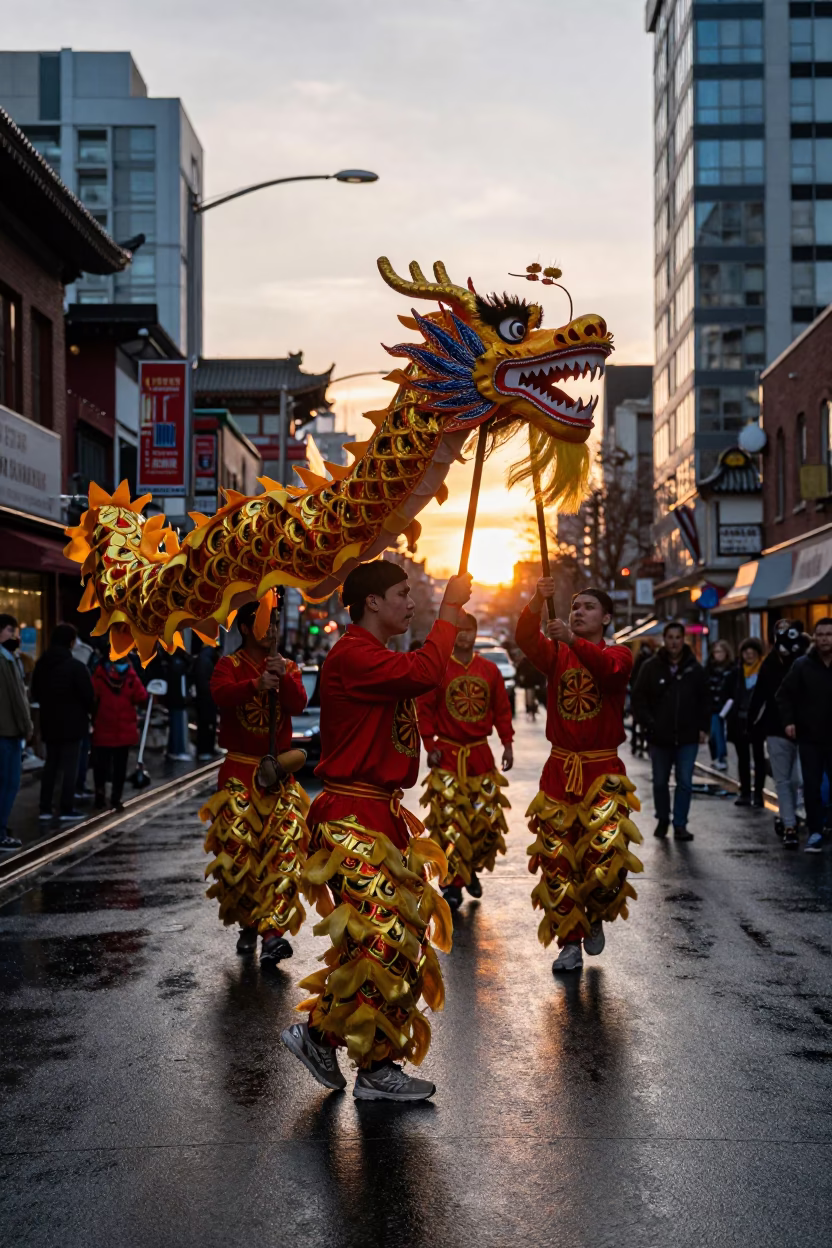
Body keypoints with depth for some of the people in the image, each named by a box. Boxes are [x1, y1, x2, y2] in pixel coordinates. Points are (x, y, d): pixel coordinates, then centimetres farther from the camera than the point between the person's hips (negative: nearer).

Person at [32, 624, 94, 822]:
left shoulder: (41, 664, 5)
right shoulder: (75, 666, -17)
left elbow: (35, 694, 15)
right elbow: (88, 695, -14)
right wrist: (88, 712, 5)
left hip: (49, 722, 6)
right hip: (72, 722, -6)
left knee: (51, 764, 14)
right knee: (70, 765, 0)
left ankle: (45, 808, 13)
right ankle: (67, 809, 0)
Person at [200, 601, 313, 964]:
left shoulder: (288, 667, 12)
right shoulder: (229, 665, 4)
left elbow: (298, 704, -5)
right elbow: (221, 695, -19)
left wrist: (283, 679, -24)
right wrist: (256, 684, -36)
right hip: (239, 773, -2)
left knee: (283, 851, -10)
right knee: (236, 851, -3)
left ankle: (272, 931, -13)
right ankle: (248, 923, 15)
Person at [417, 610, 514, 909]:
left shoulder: (490, 670, 4)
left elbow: (502, 709, 10)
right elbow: (425, 708, -3)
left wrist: (507, 743, 6)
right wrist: (430, 746, -7)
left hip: (481, 755, 3)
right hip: (447, 755, -3)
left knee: (486, 818, 6)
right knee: (449, 820, -6)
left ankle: (472, 870, 29)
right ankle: (451, 884, 5)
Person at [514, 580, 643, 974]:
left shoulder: (618, 654, 0)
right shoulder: (556, 655, 8)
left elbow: (608, 667, -25)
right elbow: (526, 639, -13)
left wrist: (573, 640, -41)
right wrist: (537, 602, -32)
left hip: (603, 771, -3)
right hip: (559, 769, 3)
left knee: (606, 854, -13)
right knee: (556, 860, 3)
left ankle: (595, 917, 18)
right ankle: (570, 943, 16)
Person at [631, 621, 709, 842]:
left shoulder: (695, 669, 2)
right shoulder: (652, 668, -2)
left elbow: (705, 702, 8)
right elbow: (638, 699, 0)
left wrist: (703, 728, 1)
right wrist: (649, 723, -11)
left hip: (688, 737, 0)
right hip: (660, 737, 0)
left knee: (685, 782, -2)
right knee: (660, 782, 11)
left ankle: (680, 824, 7)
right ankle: (662, 820, 29)